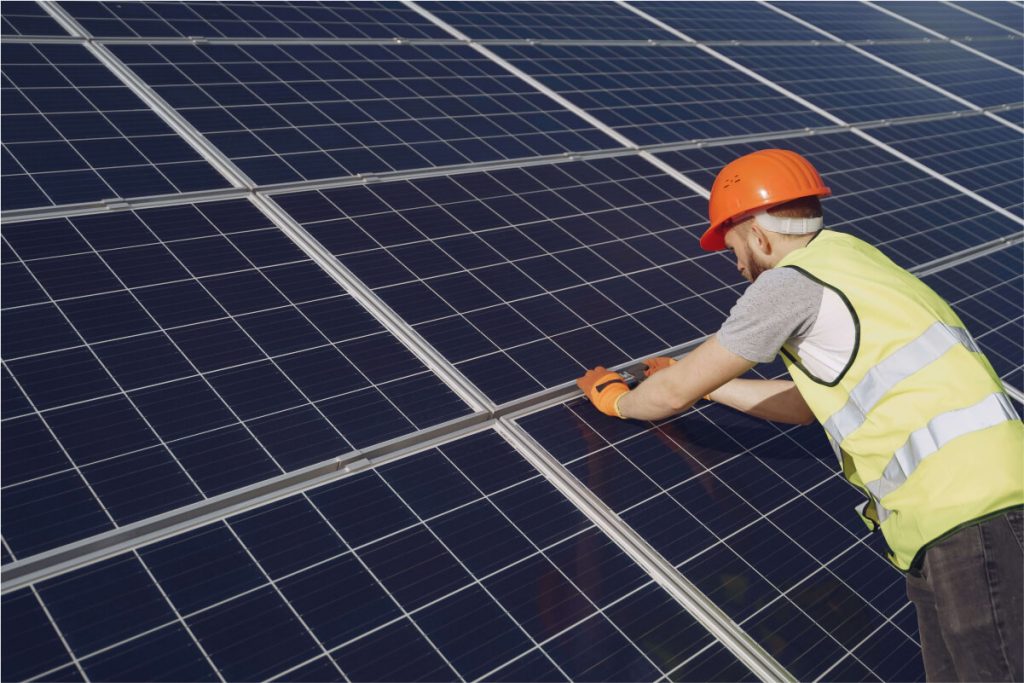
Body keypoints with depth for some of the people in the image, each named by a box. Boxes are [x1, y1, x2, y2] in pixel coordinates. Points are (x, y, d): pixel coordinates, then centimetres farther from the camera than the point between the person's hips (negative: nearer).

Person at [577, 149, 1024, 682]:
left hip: (963, 505, -9)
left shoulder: (791, 281, -6)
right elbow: (803, 404, 31)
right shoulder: (843, 266, 22)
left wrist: (618, 399, 23)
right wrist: (701, 380, 36)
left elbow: (675, 393, 2)